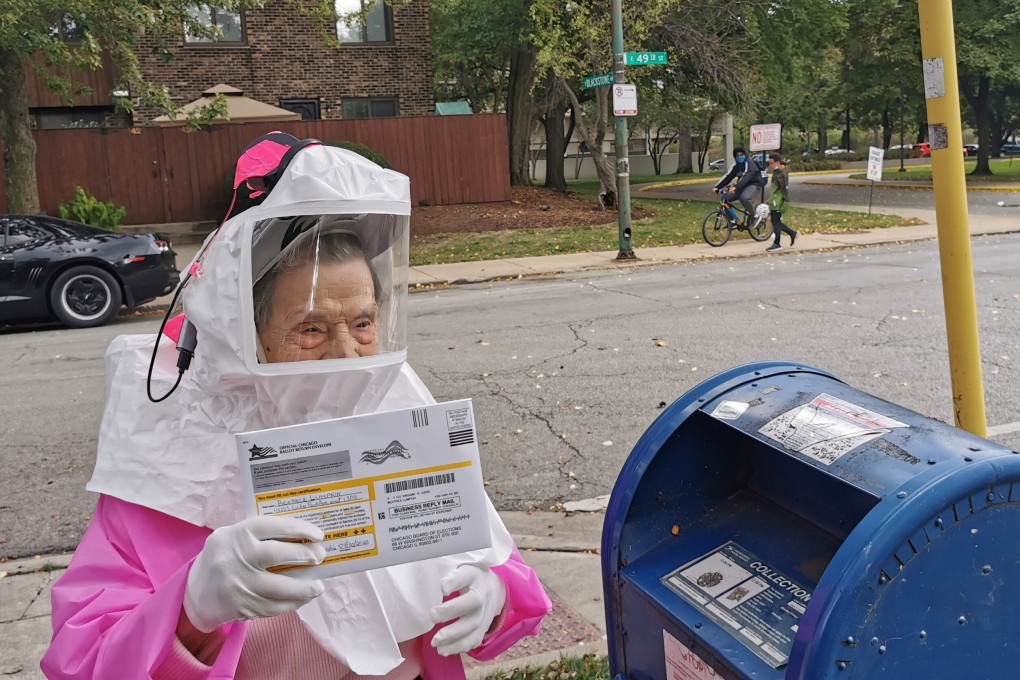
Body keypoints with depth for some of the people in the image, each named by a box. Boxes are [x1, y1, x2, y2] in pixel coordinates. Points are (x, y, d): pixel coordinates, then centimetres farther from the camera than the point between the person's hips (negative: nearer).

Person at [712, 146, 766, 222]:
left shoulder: (749, 163, -18)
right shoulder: (735, 165, 5)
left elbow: (746, 176, -32)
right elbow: (728, 176, -1)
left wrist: (735, 186, -47)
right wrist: (717, 186, -15)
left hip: (754, 184, -8)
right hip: (743, 185, 8)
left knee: (743, 198, -38)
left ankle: (754, 217, -16)